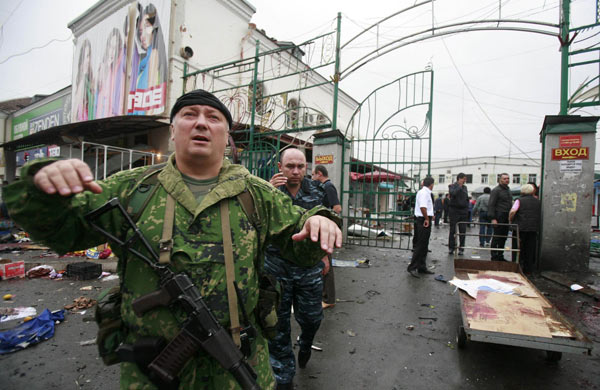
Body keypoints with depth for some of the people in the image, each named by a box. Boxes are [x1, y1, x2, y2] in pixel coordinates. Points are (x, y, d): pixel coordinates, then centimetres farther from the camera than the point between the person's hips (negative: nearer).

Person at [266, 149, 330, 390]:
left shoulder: (316, 194, 1)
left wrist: (324, 255, 14)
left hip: (309, 268, 2)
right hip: (277, 268, -1)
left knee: (312, 318, 13)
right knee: (278, 326, 10)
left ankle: (305, 346, 49)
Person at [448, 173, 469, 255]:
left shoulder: (465, 187, 14)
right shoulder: (452, 186, -1)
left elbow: (467, 199, 18)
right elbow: (453, 193, -22)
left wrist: (467, 209, 12)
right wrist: (459, 186, -14)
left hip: (463, 211, 4)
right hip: (454, 210, -4)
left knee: (462, 231, 3)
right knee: (452, 230, 1)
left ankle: (461, 248, 10)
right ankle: (451, 248, 9)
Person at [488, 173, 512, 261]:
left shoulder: (508, 190, 18)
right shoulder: (496, 190, -7)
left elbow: (510, 204, 23)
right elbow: (491, 205, -12)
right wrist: (493, 218, -19)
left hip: (506, 218, 8)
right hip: (499, 218, -8)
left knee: (503, 238, 11)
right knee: (496, 237, -4)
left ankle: (500, 256, 20)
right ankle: (494, 256, 2)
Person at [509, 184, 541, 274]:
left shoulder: (520, 200, -4)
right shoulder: (537, 201, 11)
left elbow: (512, 211, -18)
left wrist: (510, 221, -5)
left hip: (520, 227, -4)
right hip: (534, 228, 4)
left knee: (519, 248, 5)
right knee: (531, 249, 10)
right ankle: (529, 269, 16)